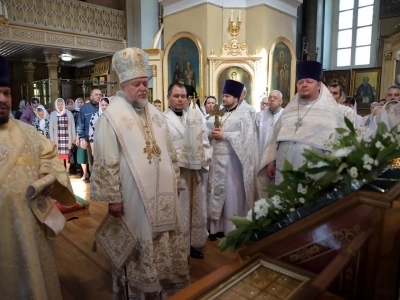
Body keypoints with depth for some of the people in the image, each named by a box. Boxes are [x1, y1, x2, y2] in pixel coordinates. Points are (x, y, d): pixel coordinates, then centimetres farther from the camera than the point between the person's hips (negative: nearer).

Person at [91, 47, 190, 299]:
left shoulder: (155, 114, 10)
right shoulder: (112, 116, -10)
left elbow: (170, 151, 14)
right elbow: (107, 162, -12)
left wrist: (175, 181, 12)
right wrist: (113, 198, -13)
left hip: (162, 194, 6)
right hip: (133, 197, -6)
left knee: (166, 244, 17)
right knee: (138, 247, 7)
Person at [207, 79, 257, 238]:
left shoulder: (244, 113, -4)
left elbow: (246, 136, -15)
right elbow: (208, 128, 16)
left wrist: (224, 135, -15)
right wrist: (211, 133, -6)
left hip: (232, 161, -6)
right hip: (216, 159, 6)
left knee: (232, 195, 1)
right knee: (216, 192, 10)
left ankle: (232, 229, 15)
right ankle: (217, 227, 23)